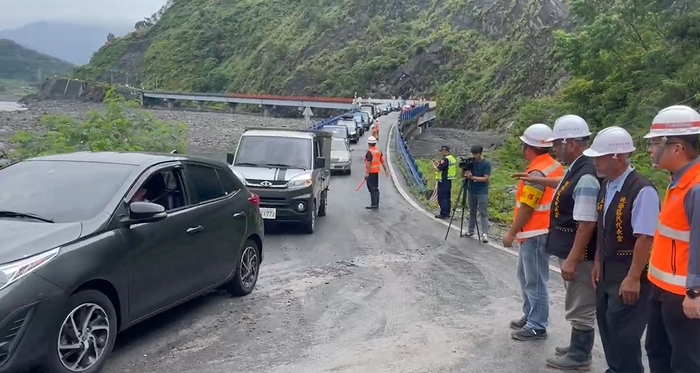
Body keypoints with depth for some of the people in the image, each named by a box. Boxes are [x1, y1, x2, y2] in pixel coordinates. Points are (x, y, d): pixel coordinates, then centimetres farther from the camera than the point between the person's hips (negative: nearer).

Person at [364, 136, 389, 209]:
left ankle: (374, 204, -2)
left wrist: (367, 173, -22)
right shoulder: (378, 151, 7)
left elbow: (369, 163, -23)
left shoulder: (369, 152, -18)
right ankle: (375, 204, 21)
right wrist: (386, 170, 15)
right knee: (375, 188, 15)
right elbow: (382, 161, 10)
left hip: (371, 172, -8)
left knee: (372, 188, -3)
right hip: (376, 172, 8)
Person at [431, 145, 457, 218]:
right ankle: (447, 213, 19)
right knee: (447, 197, 13)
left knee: (442, 198, -4)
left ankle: (443, 214, -2)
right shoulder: (452, 158, 11)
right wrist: (438, 164, 14)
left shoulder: (446, 159, -20)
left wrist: (433, 165, -3)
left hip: (443, 181, -10)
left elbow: (437, 169, -22)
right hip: (449, 181, 10)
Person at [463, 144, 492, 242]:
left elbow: (486, 178, -16)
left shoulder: (486, 163, -10)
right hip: (471, 191, 5)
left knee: (483, 213, -7)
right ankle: (471, 230, 22)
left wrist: (472, 177, -22)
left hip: (482, 192, -5)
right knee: (472, 211, 12)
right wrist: (465, 174, -16)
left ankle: (485, 234, -11)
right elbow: (464, 175, 8)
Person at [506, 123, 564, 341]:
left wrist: (511, 234, -13)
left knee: (535, 282, -1)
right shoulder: (554, 166, 10)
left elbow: (527, 208, -21)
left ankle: (537, 327, 8)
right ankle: (530, 317, 31)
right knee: (526, 276, 20)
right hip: (536, 232, 11)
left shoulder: (537, 173, -20)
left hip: (536, 234, -11)